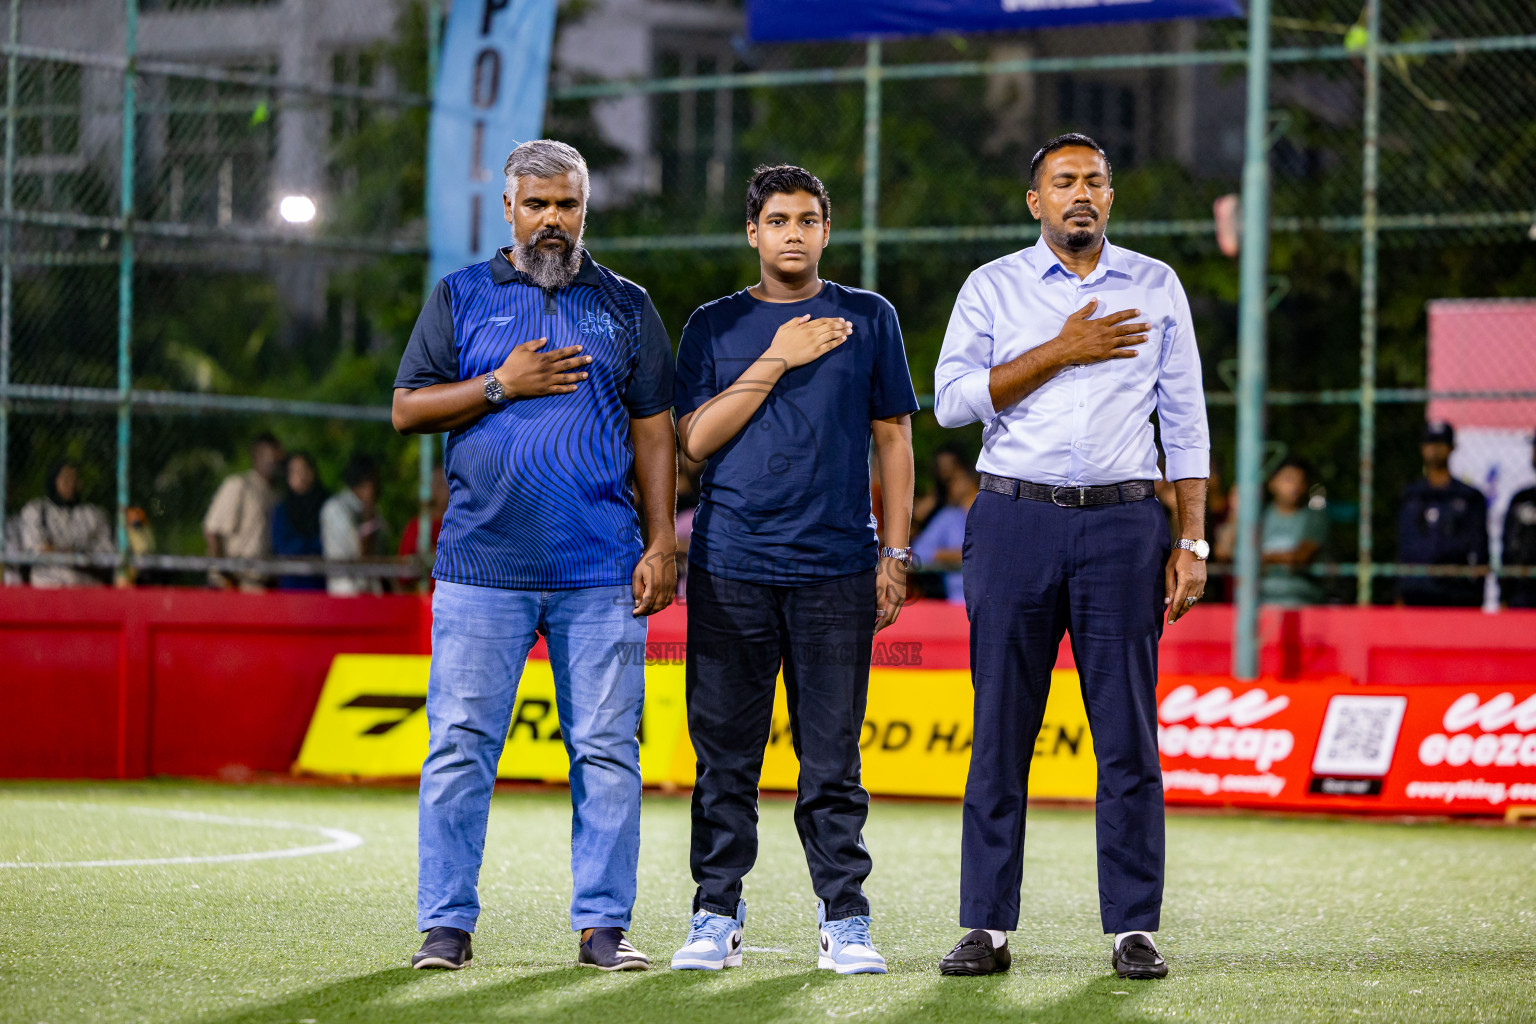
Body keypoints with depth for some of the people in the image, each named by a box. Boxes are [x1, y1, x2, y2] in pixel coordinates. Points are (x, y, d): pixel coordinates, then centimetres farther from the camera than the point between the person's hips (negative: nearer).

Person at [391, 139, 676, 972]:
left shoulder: (625, 306, 13)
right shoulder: (460, 297, 11)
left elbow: (653, 432, 11)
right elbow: (407, 409, 6)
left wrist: (661, 543, 1)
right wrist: (501, 385, -7)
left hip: (602, 570, 1)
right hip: (482, 562, -1)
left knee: (607, 749, -1)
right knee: (460, 746, -4)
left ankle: (602, 924, 5)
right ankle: (446, 921, 2)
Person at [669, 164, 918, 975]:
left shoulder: (868, 319, 11)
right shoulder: (715, 325, 10)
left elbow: (893, 438, 11)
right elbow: (694, 441, 1)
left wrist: (894, 555, 5)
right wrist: (776, 361, -6)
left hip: (836, 569, 0)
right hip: (730, 568, 0)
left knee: (833, 756, -1)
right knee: (726, 755, 2)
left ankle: (844, 918, 5)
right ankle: (716, 916, 9)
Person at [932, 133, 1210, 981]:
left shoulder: (1155, 287, 11)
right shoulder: (993, 287, 7)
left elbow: (1184, 420, 11)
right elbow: (954, 400, -5)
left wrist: (1193, 540, 4)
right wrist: (1063, 352, -10)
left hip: (1122, 523, 1)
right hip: (1016, 520, -1)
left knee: (1129, 735, -2)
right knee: (1000, 731, 0)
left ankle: (1134, 928, 3)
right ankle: (987, 927, 4)